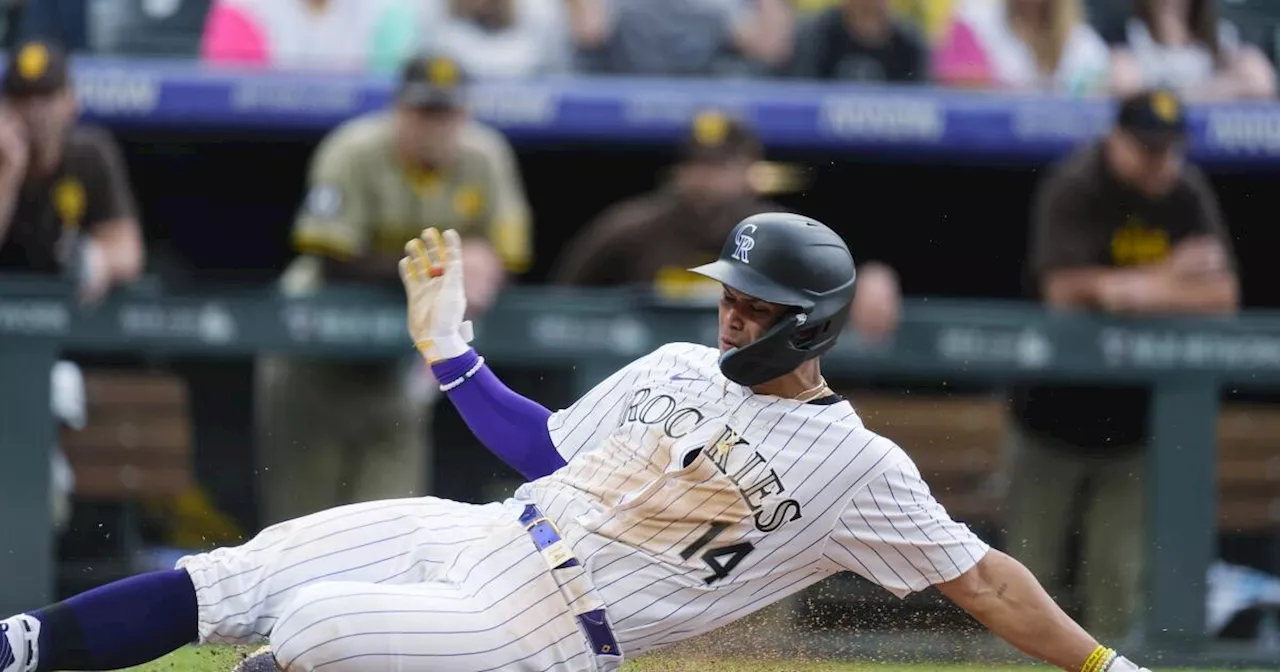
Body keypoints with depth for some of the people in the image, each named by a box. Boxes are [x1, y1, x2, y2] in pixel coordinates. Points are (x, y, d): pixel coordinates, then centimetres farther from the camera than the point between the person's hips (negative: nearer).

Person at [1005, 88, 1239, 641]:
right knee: (1032, 560, -2)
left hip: (1134, 413, 3)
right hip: (1055, 405, -3)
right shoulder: (1074, 188, -13)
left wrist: (1139, 293, -19)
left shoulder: (1188, 195, 0)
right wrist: (1170, 277, -17)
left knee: (1118, 570, 1)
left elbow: (1223, 295, -4)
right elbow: (1065, 290, -24)